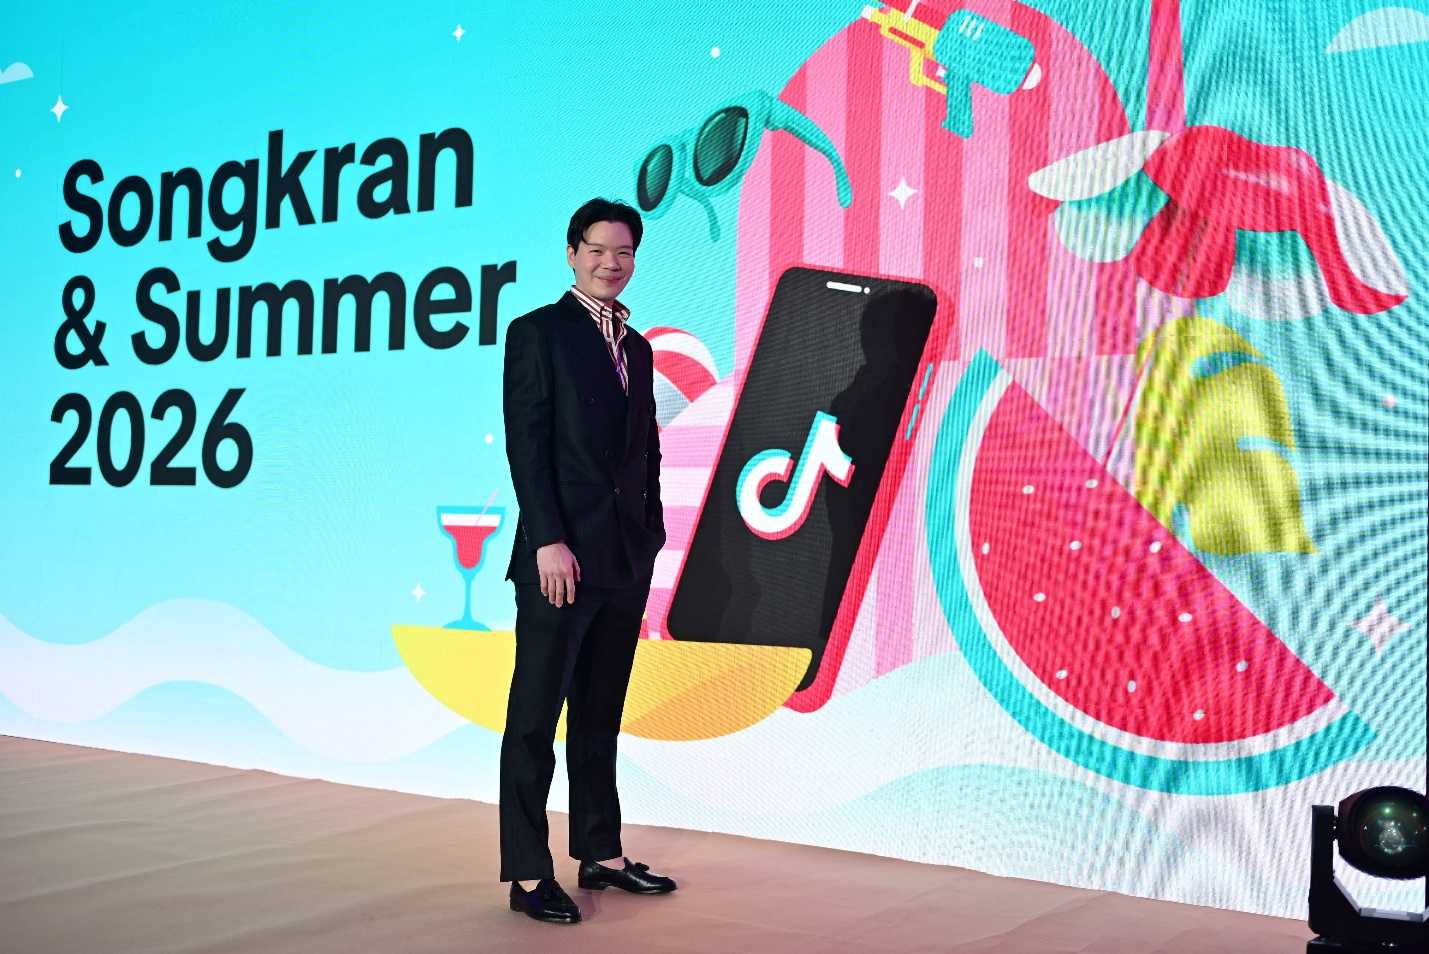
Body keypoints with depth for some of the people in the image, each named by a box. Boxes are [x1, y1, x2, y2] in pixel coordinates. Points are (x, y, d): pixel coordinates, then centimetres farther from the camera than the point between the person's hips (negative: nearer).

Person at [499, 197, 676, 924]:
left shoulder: (637, 347, 16)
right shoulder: (536, 333, -3)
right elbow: (525, 446, -11)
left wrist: (651, 539, 10)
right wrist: (549, 541, -18)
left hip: (626, 561, 7)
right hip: (561, 556, -7)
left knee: (600, 718, 14)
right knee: (536, 718, 0)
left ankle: (601, 855, 23)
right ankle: (528, 875, 7)